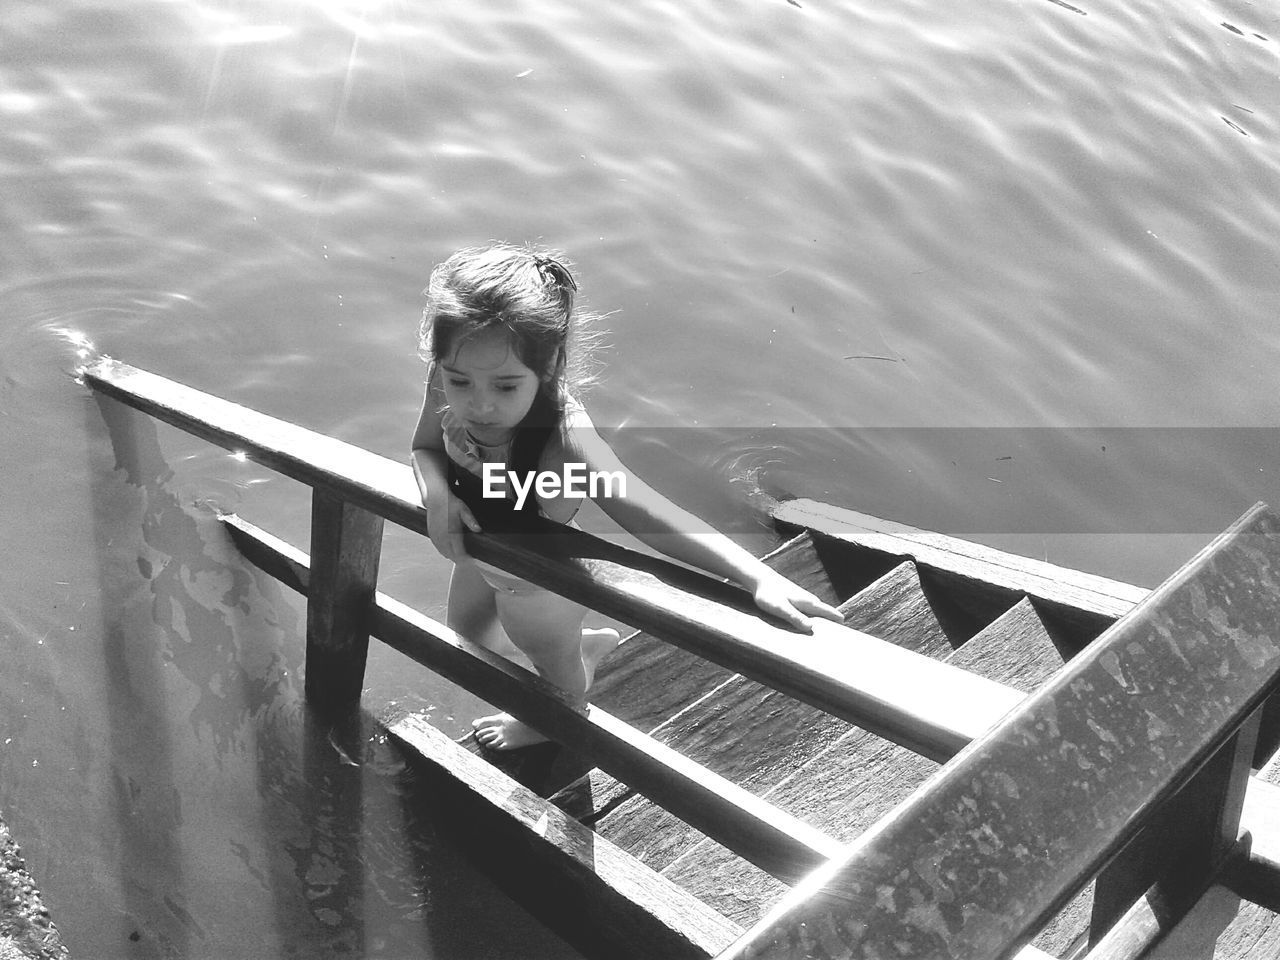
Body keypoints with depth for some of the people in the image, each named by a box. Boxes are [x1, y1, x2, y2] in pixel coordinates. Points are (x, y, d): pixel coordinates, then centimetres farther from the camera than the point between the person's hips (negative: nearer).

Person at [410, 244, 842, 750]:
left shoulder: (564, 440, -48)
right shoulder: (448, 382, -31)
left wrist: (758, 577, -65)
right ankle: (587, 643, 61)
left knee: (554, 662, 31)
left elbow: (645, 511, -54)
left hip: (535, 580, -5)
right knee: (465, 636, 38)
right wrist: (438, 495, -34)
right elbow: (425, 447, -11)